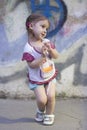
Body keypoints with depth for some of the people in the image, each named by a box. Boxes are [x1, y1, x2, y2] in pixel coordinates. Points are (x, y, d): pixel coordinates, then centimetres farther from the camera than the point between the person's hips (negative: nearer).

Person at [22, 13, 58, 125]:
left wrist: (50, 50, -26)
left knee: (51, 96, -5)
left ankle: (49, 115, 19)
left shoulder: (47, 42, -7)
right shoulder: (28, 48, -22)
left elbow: (56, 56, -6)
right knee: (42, 100, -10)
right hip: (37, 79, -4)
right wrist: (42, 56, -33)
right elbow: (32, 65, -24)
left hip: (50, 76, 4)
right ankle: (40, 111, 23)